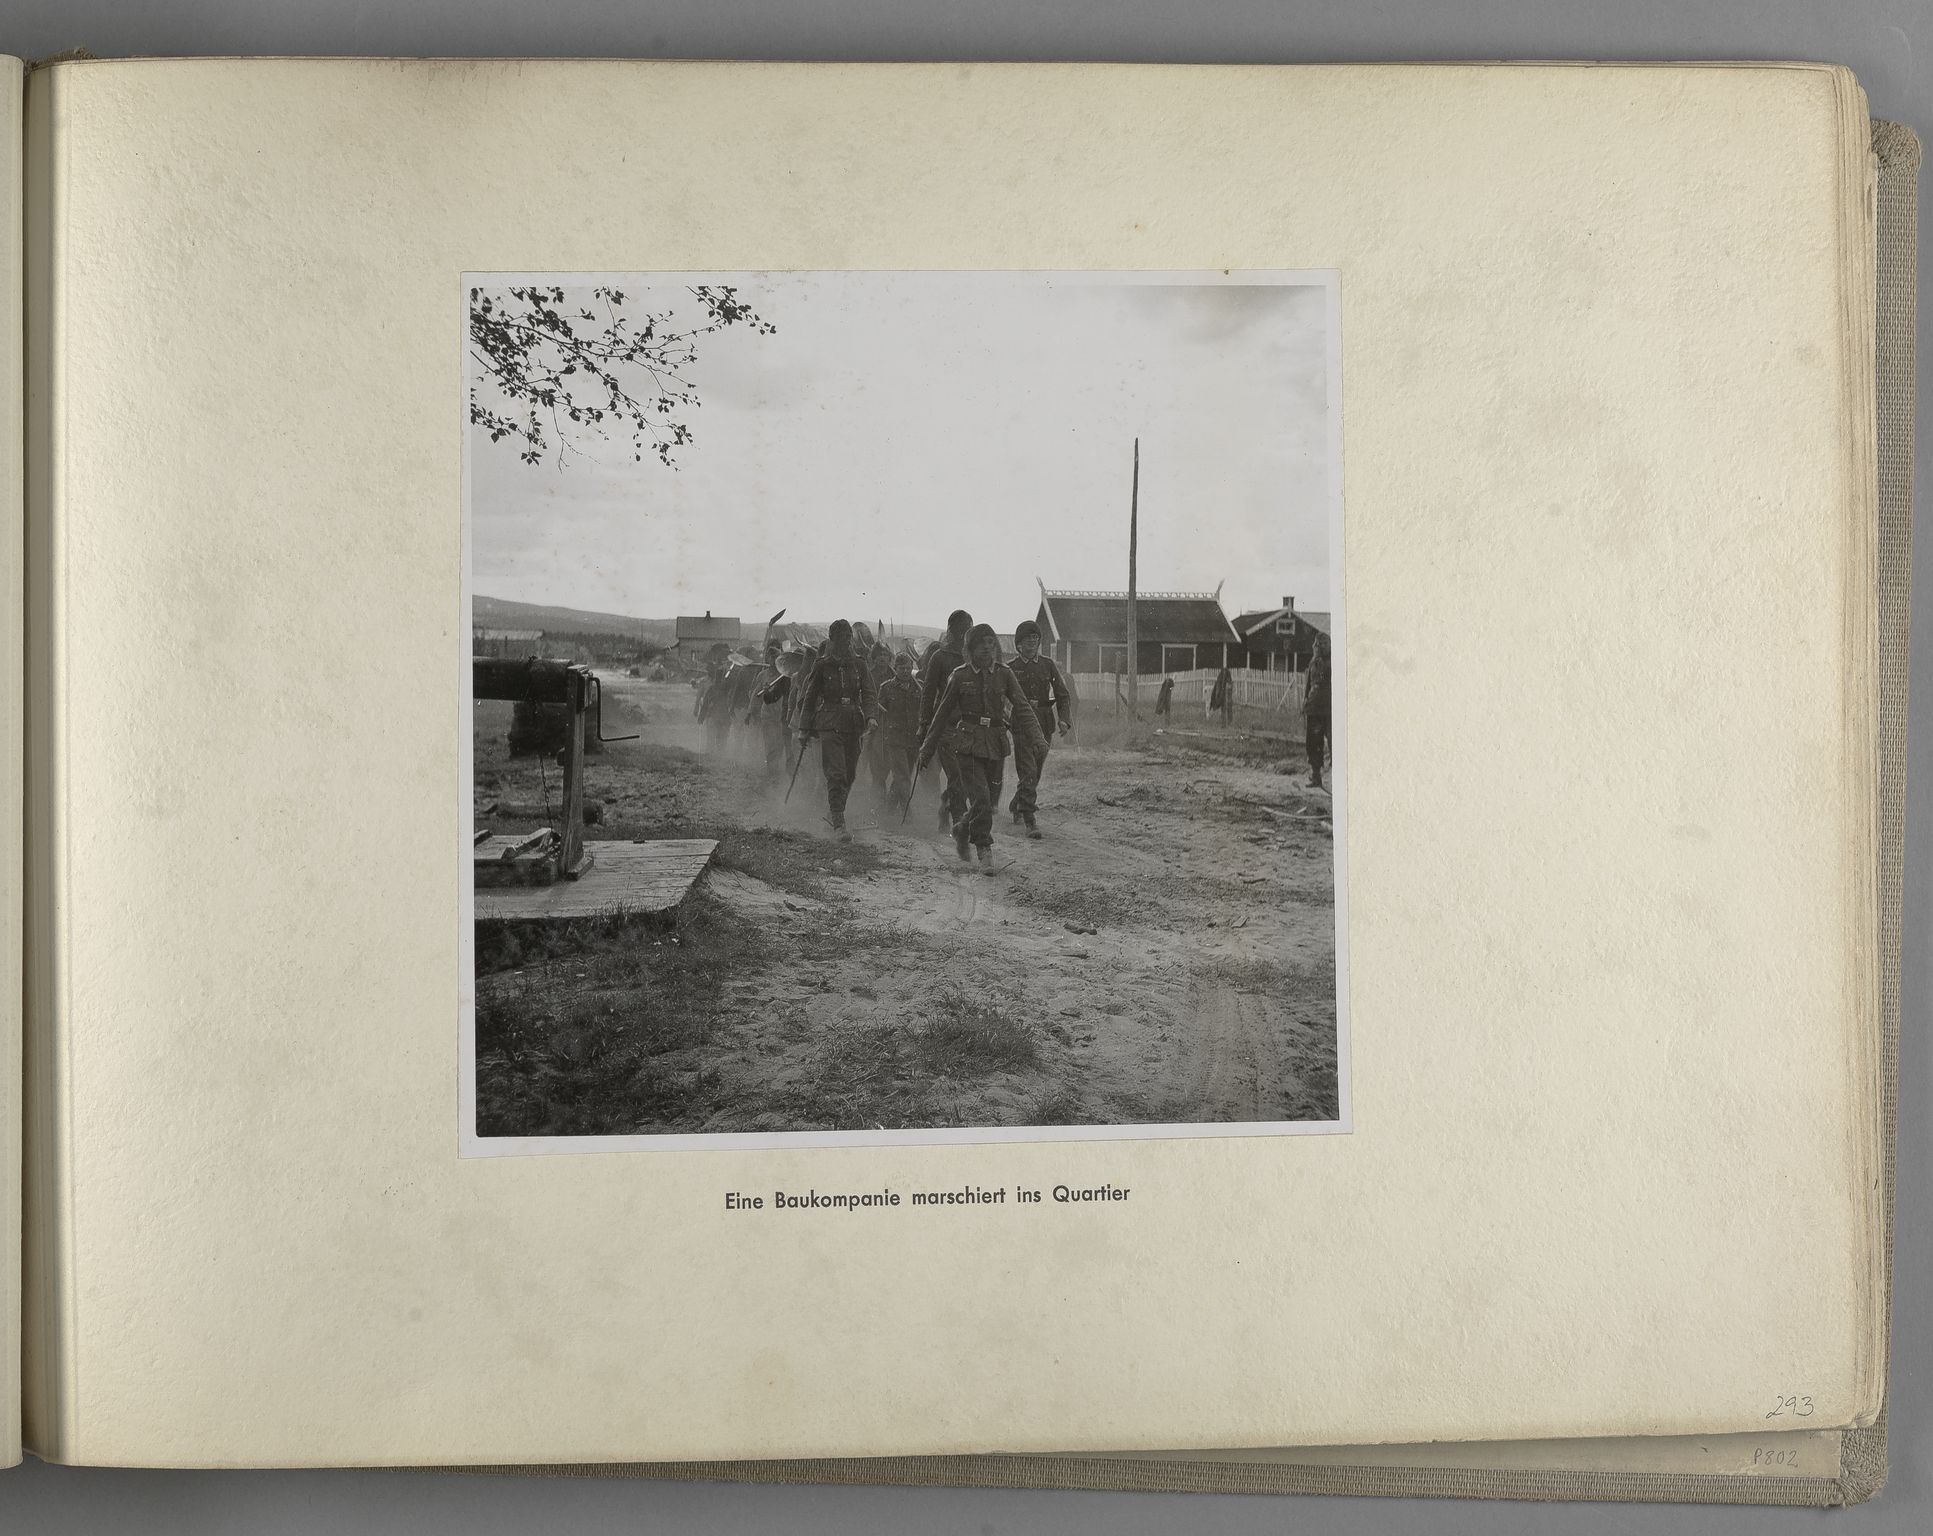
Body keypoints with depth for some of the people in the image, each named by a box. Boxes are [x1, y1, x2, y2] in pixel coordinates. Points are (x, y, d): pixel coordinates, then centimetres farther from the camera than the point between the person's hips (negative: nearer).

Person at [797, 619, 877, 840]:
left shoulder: (859, 666, 11)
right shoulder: (822, 666, 4)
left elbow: (869, 694, 4)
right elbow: (809, 698, 8)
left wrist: (869, 715, -16)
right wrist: (804, 730, 6)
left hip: (854, 726, 4)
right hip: (830, 724, -3)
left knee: (849, 774, 8)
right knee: (836, 774, -14)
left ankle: (836, 812, 28)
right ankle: (838, 824, -19)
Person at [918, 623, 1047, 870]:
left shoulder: (1004, 675, 4)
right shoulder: (960, 676, -1)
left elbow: (1022, 708, -3)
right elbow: (942, 713, 6)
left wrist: (1037, 738, -19)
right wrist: (927, 750, 9)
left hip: (996, 745, 3)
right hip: (967, 744, -3)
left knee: (990, 800, 9)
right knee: (980, 797, -15)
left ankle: (961, 831, 36)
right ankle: (985, 851, -6)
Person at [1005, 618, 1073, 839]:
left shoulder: (1047, 664, 8)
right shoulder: (1011, 668, 1)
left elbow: (1063, 693, 8)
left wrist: (1064, 719, -7)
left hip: (1044, 724, 4)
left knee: (1035, 773, 14)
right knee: (1028, 773, -13)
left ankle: (1016, 806, 40)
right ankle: (1029, 822, -14)